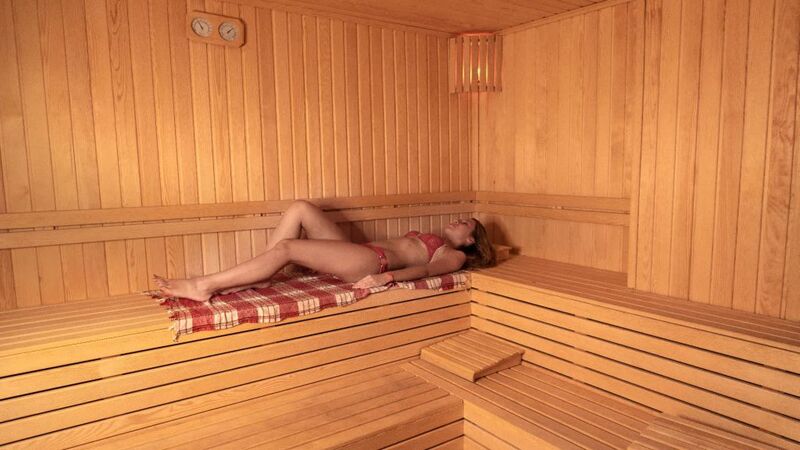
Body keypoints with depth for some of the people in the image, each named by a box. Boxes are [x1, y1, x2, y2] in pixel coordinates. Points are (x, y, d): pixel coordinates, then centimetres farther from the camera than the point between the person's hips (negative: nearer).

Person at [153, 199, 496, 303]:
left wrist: (387, 277, -30)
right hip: (359, 255, 9)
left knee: (286, 247, -23)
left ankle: (203, 286, -18)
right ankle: (257, 279, -11)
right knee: (300, 208, -8)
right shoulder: (428, 241, 34)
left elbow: (424, 270, -12)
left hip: (372, 261, -9)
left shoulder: (454, 256, 7)